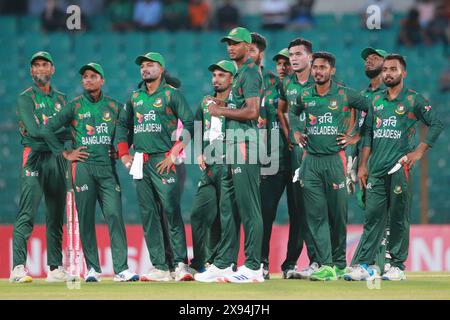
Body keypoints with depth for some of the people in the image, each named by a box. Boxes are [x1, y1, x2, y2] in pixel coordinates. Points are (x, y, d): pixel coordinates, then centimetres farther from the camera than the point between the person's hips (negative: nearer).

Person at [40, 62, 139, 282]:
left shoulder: (113, 106, 11)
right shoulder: (74, 106, 5)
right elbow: (48, 129, 4)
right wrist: (64, 152, 0)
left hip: (107, 167, 1)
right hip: (83, 167, -1)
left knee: (114, 215, -9)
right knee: (86, 218, 0)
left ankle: (121, 269, -12)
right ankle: (92, 268, 6)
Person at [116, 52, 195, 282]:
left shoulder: (171, 94, 1)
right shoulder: (135, 98, 17)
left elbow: (190, 124, -5)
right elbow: (122, 125, 26)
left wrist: (173, 153, -12)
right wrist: (123, 154, 14)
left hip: (163, 161, -6)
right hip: (140, 163, 6)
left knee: (171, 211, -14)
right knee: (148, 215, 2)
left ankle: (180, 263, -14)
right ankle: (159, 267, 3)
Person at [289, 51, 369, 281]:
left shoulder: (345, 95, -1)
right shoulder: (305, 96, 9)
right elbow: (292, 113, 30)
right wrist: (296, 133, 16)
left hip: (335, 160, -3)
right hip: (311, 161, 3)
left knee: (338, 214, 2)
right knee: (316, 215, -5)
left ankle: (339, 264, 14)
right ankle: (325, 266, -7)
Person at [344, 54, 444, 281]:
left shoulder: (413, 100, 2)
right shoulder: (376, 100, 16)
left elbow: (437, 124, -1)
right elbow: (368, 134, 17)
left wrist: (419, 152, -6)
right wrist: (363, 165, 11)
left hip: (399, 168, -4)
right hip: (376, 169, 4)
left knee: (399, 218, -2)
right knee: (372, 216, 0)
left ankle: (397, 266, 2)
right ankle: (364, 265, -2)